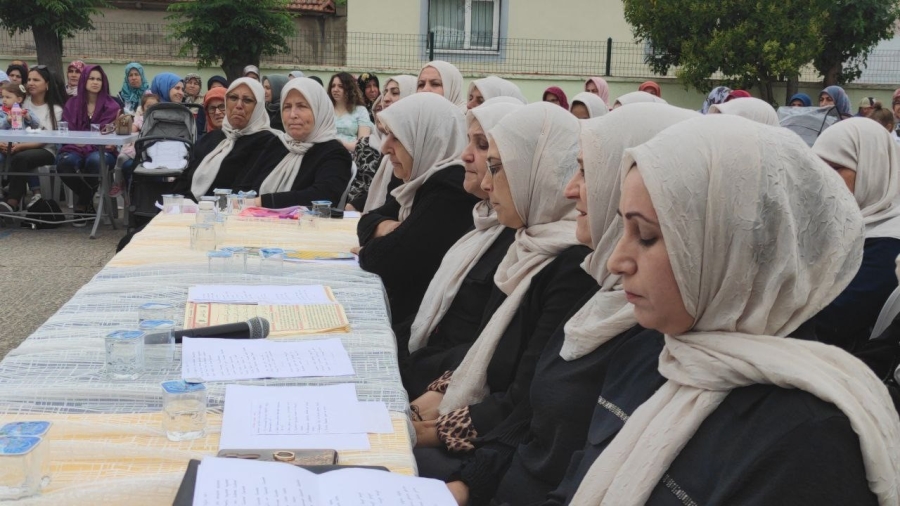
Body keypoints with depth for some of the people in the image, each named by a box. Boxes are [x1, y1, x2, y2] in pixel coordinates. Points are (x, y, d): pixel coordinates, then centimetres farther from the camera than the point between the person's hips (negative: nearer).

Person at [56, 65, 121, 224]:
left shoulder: (111, 105, 9)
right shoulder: (72, 103, 14)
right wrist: (78, 142, -15)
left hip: (101, 151, -1)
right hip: (76, 149, 1)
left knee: (95, 160, -39)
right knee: (65, 161, -35)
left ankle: (82, 204, -13)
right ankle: (87, 200, -7)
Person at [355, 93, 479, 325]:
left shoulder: (450, 190, -22)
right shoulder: (424, 178, 9)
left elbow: (386, 262, -26)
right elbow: (369, 219, 12)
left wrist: (368, 250, -4)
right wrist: (382, 227, -10)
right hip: (402, 306, 8)